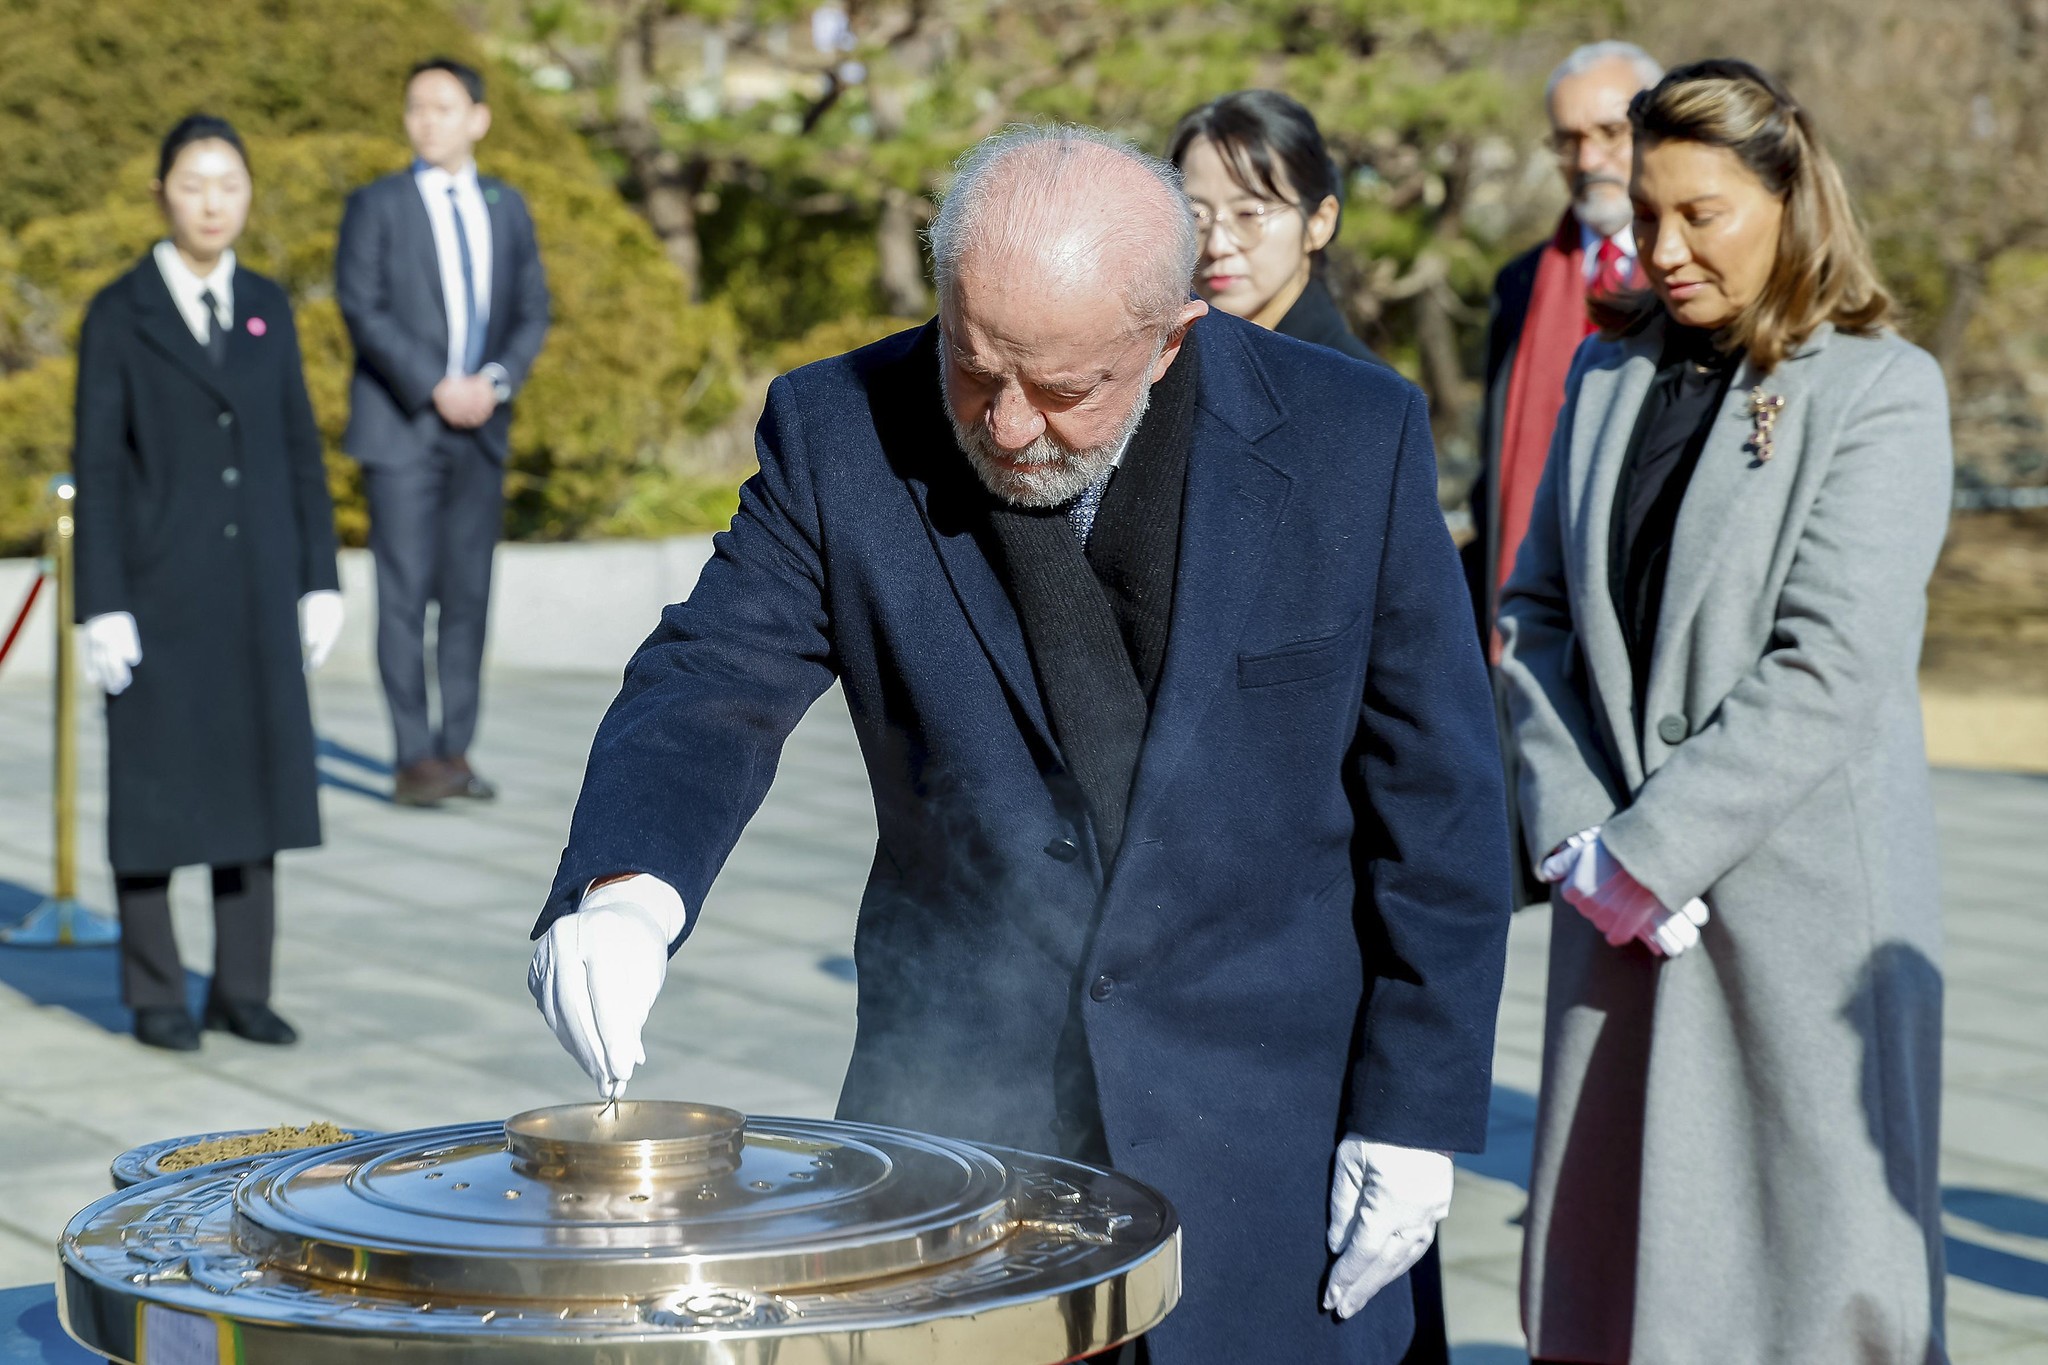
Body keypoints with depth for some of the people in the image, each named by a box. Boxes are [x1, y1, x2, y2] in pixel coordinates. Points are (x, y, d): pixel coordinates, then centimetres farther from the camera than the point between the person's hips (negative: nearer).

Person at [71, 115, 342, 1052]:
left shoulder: (268, 309, 8)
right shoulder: (119, 315, -4)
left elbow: (300, 449, 9)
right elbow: (97, 467, -6)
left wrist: (320, 581, 4)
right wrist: (102, 607, -11)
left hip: (257, 588, 4)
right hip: (158, 589, -4)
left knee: (255, 781, 6)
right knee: (154, 790, 2)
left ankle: (242, 988, 15)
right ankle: (155, 995, 13)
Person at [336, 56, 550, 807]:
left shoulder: (507, 207, 13)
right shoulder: (377, 204, 1)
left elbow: (532, 310, 10)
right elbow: (363, 309, -7)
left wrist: (496, 381, -9)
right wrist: (435, 388, -16)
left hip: (480, 427, 4)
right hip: (400, 426, -4)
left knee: (469, 591, 3)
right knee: (405, 591, -6)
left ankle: (455, 751, 9)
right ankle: (414, 759, -5)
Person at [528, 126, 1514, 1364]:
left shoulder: (1351, 438, -8)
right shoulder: (844, 434, -6)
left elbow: (1436, 802, -3)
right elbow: (710, 690, -6)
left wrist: (1416, 1113, -3)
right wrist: (625, 884, -28)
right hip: (953, 1112, 1)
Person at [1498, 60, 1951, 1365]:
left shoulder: (1880, 393, -6)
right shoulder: (1610, 373, 11)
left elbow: (1830, 668, -15)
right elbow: (1536, 612, 9)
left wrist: (1647, 854, -15)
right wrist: (1578, 839, -4)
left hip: (1803, 903, -5)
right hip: (1622, 908, 5)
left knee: (1815, 1258, 1)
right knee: (1609, 1248, 8)